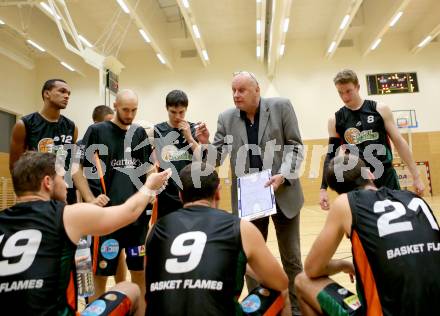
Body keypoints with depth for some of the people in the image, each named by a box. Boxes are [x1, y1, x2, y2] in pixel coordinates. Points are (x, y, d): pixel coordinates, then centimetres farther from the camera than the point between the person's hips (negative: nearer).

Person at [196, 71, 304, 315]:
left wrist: (283, 175, -18)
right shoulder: (226, 118, 2)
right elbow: (216, 157, 2)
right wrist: (205, 144, -19)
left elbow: (295, 145, -4)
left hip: (284, 194, -1)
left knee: (291, 258, 13)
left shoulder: (281, 107, -3)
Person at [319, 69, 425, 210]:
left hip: (386, 177, 0)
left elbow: (399, 142, 3)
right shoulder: (335, 120, 3)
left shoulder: (380, 110, 1)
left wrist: (416, 176, 1)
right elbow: (331, 154, 5)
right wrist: (323, 188, 0)